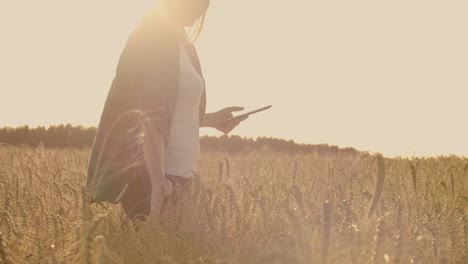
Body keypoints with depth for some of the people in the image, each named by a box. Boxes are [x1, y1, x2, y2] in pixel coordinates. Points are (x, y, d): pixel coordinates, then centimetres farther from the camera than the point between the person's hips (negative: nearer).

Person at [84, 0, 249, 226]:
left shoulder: (176, 42, 15)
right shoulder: (156, 39, -13)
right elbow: (148, 117, -21)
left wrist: (211, 119, 18)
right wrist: (158, 182, -27)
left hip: (177, 175, 10)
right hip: (153, 178, -10)